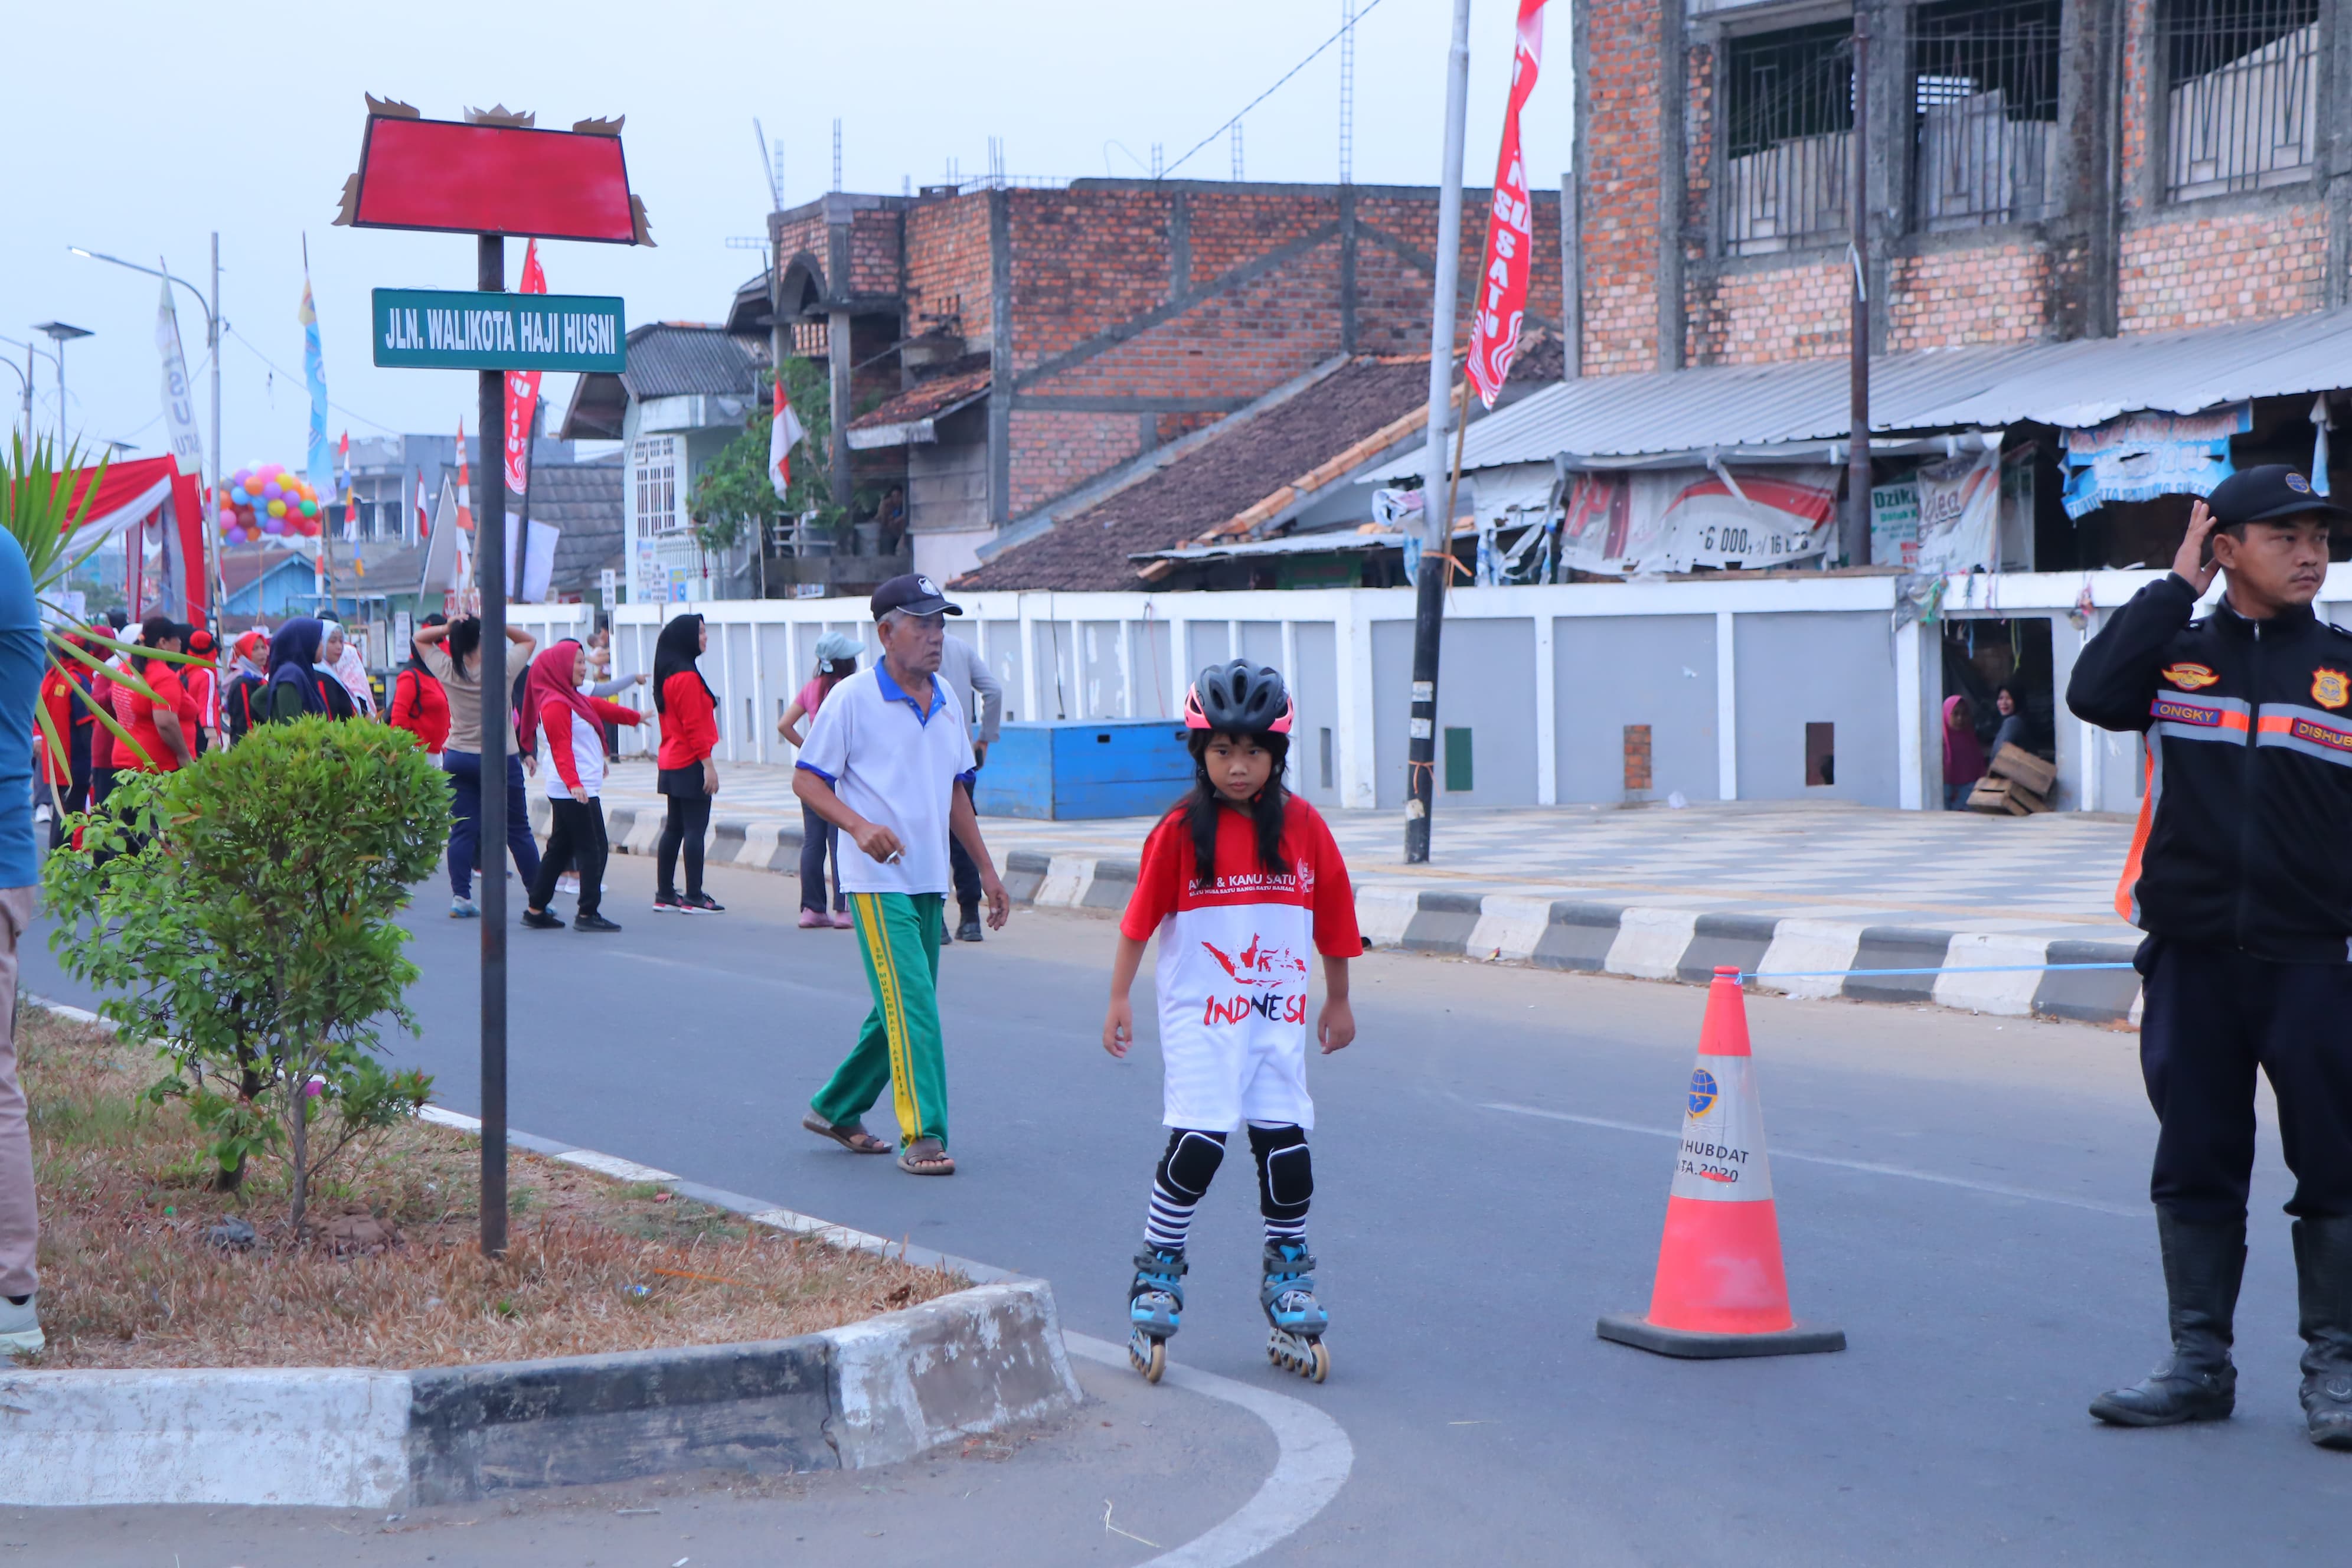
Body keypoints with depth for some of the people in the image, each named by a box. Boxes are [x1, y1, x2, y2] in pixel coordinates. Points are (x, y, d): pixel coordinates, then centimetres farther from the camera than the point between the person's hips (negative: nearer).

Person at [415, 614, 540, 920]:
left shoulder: (448, 671, -6)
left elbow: (420, 638, 11)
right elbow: (528, 640, 4)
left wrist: (449, 627, -6)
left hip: (459, 759, 3)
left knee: (462, 831, 4)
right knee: (518, 831, 6)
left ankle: (460, 896, -3)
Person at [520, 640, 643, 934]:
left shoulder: (573, 699, 16)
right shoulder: (556, 704, -16)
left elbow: (602, 708, 34)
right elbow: (561, 749, -24)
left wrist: (635, 717, 49)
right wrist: (573, 782, -34)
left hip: (579, 788, 11)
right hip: (575, 790, -11)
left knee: (560, 849, 13)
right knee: (593, 849, -8)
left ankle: (535, 910, 18)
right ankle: (587, 914, -7)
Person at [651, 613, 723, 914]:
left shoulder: (669, 676, 13)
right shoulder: (687, 677, -16)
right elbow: (693, 726, -19)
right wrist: (708, 765, -18)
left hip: (671, 763, 10)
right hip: (690, 765, -10)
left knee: (674, 828, 13)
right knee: (695, 829, -6)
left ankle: (664, 895, 16)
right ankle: (694, 898, -6)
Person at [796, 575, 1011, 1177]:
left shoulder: (946, 701, 12)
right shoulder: (851, 699, -8)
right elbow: (806, 780, -6)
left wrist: (987, 870, 19)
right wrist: (860, 826, -22)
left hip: (930, 881, 7)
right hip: (878, 882, -7)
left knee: (902, 1009, 13)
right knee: (911, 1006, -15)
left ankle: (837, 1110, 29)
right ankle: (922, 1137, -13)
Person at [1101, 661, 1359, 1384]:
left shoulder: (1304, 826, -1)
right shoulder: (1181, 831, -8)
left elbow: (1330, 917, 9)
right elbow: (1141, 917, -3)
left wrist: (1339, 1001, 15)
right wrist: (1119, 999, -3)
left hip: (1278, 1016, 3)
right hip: (1200, 1017, -3)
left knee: (1285, 1144, 4)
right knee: (1198, 1144, -9)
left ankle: (1289, 1279, 20)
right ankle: (1157, 1272, 6)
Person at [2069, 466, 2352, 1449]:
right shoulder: (2177, 654, 6)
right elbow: (2094, 695, -14)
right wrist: (2177, 588, -8)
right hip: (2189, 960, 1)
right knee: (2195, 1171, 8)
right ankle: (2199, 1361, 17)